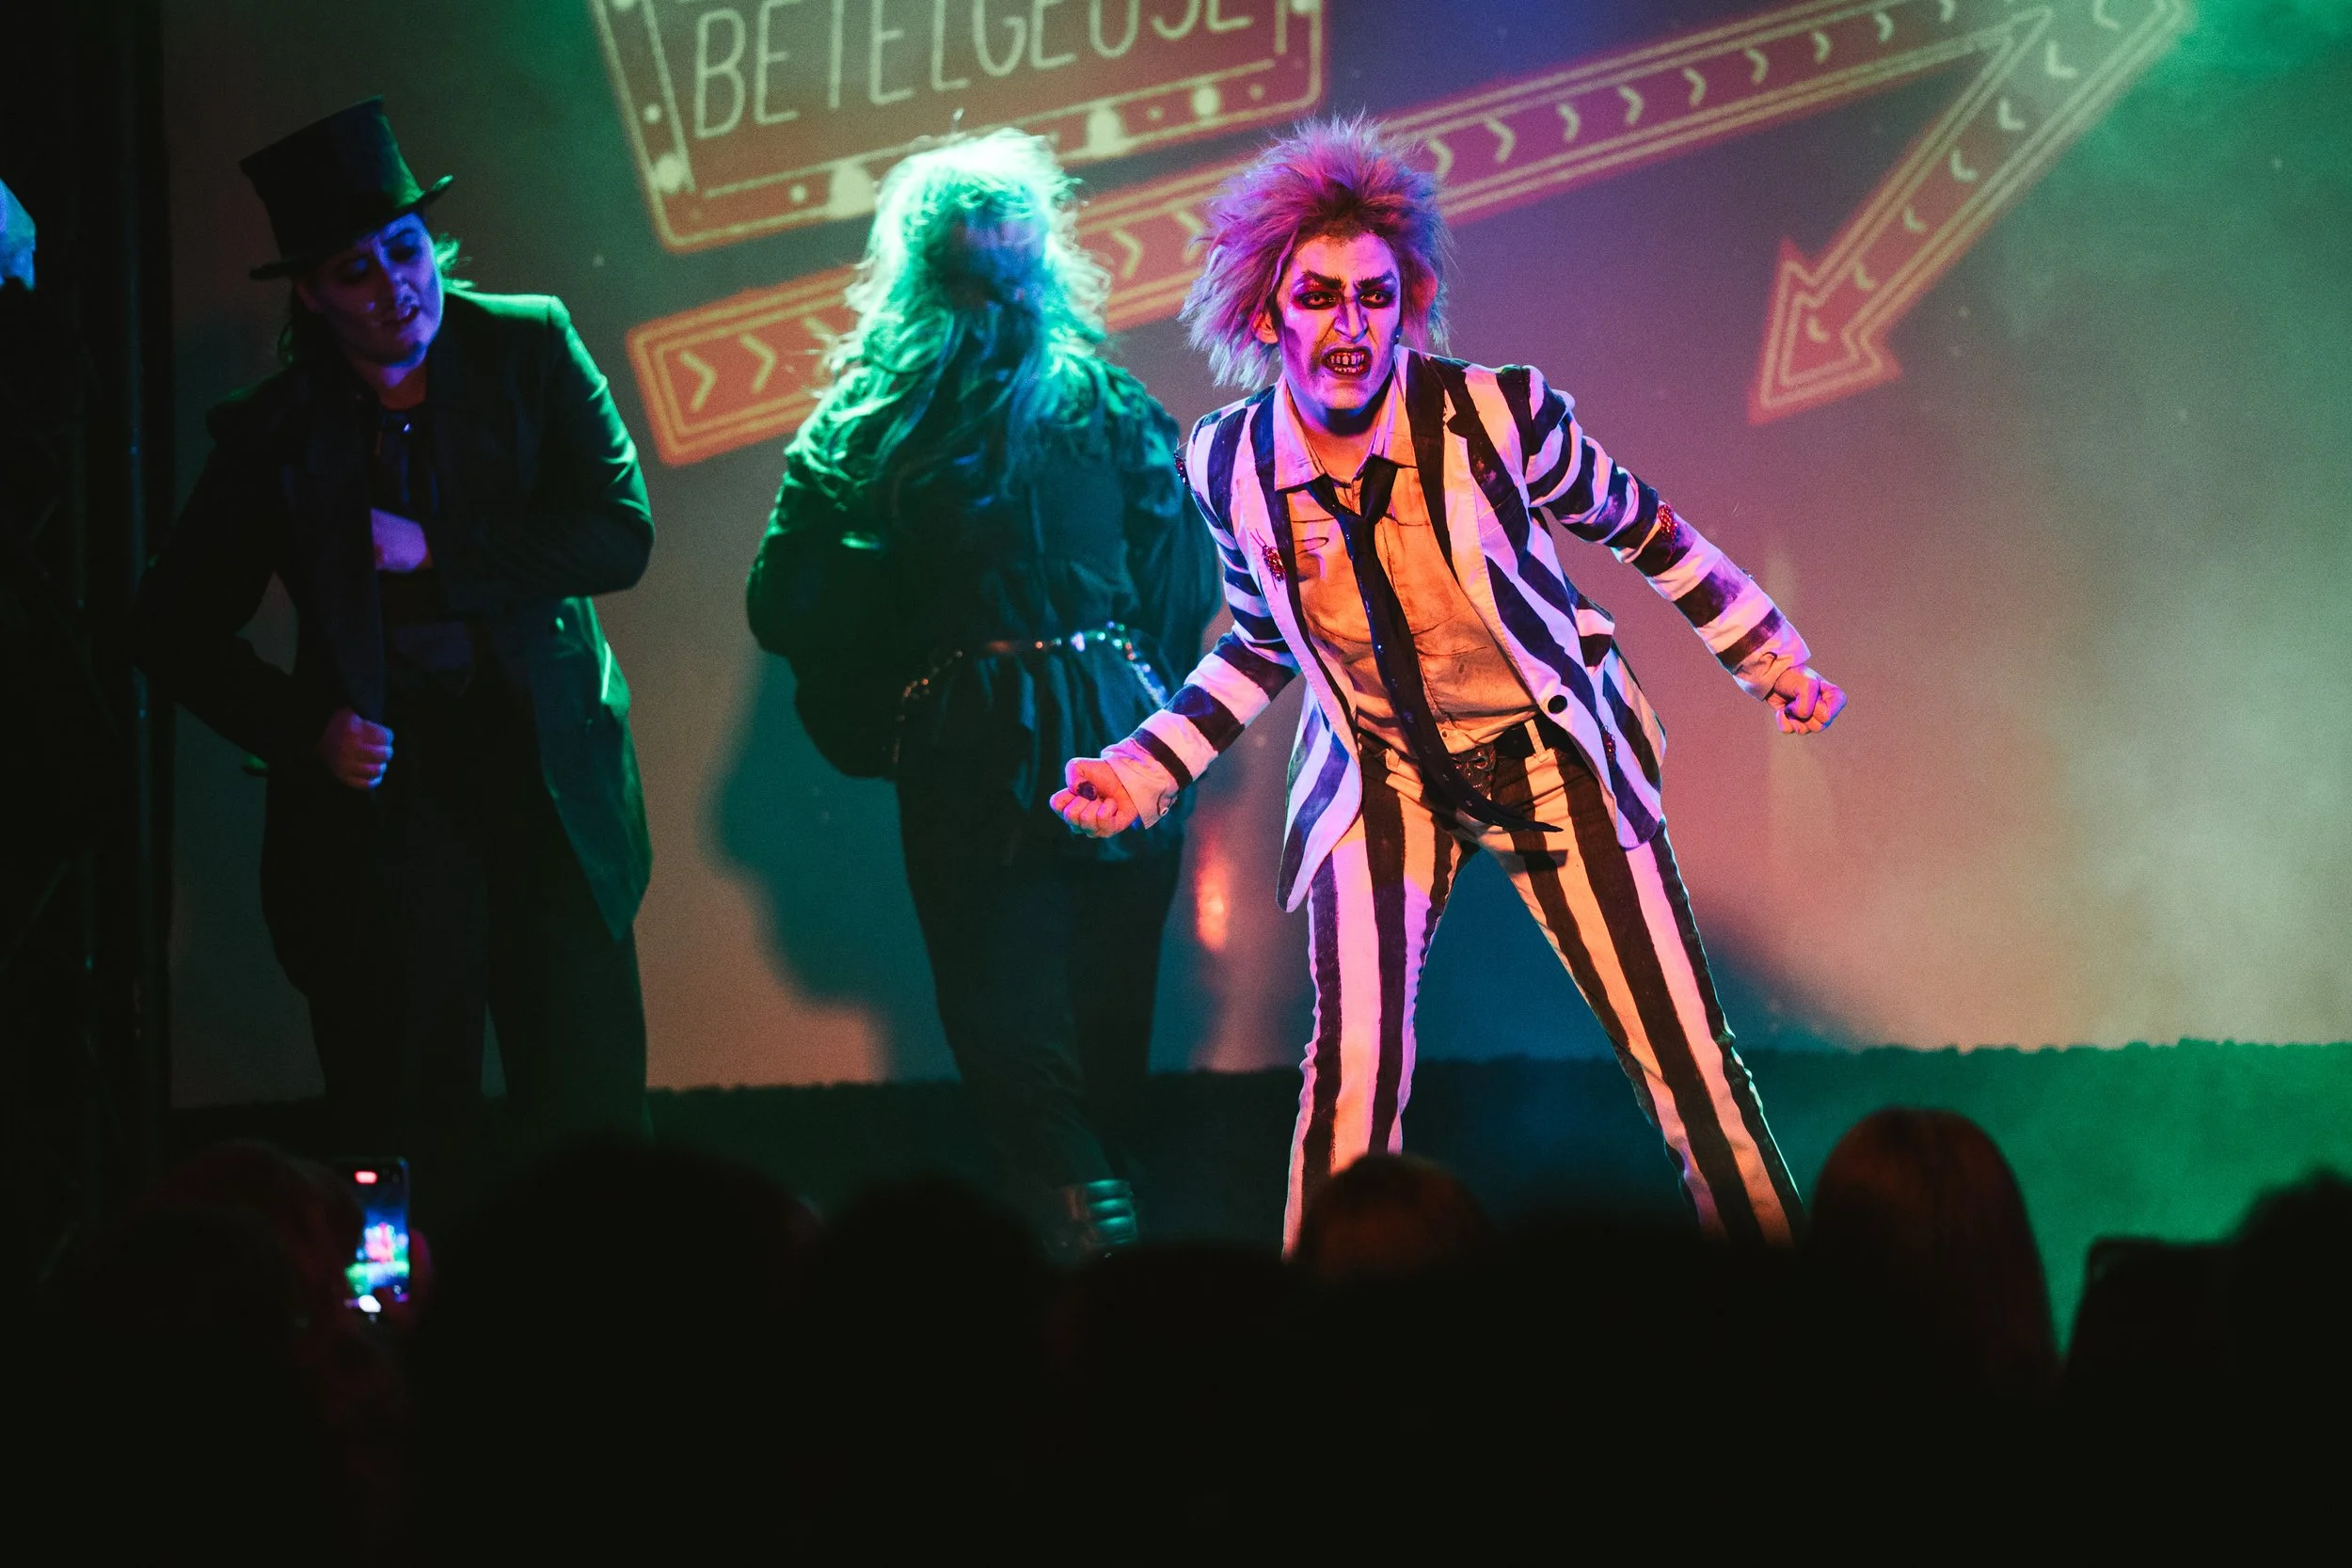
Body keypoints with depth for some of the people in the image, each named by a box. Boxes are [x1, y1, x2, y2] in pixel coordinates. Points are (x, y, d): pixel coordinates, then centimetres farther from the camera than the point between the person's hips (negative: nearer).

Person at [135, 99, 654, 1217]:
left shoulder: (529, 349, 3)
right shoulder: (274, 433, 2)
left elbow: (620, 535, -5)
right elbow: (177, 633, 7)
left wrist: (435, 554, -12)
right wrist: (305, 731, -7)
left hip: (547, 794, 0)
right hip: (380, 806, 0)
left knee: (592, 1126, -2)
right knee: (402, 1148, 1)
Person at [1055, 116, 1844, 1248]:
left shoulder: (1496, 414, -20)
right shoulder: (1231, 464, -11)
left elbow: (1638, 527, -2)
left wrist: (1775, 666, 5)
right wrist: (1141, 772, 2)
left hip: (1552, 754, -1)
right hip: (1377, 774, 1)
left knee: (1683, 1057, -1)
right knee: (1355, 1065, -16)